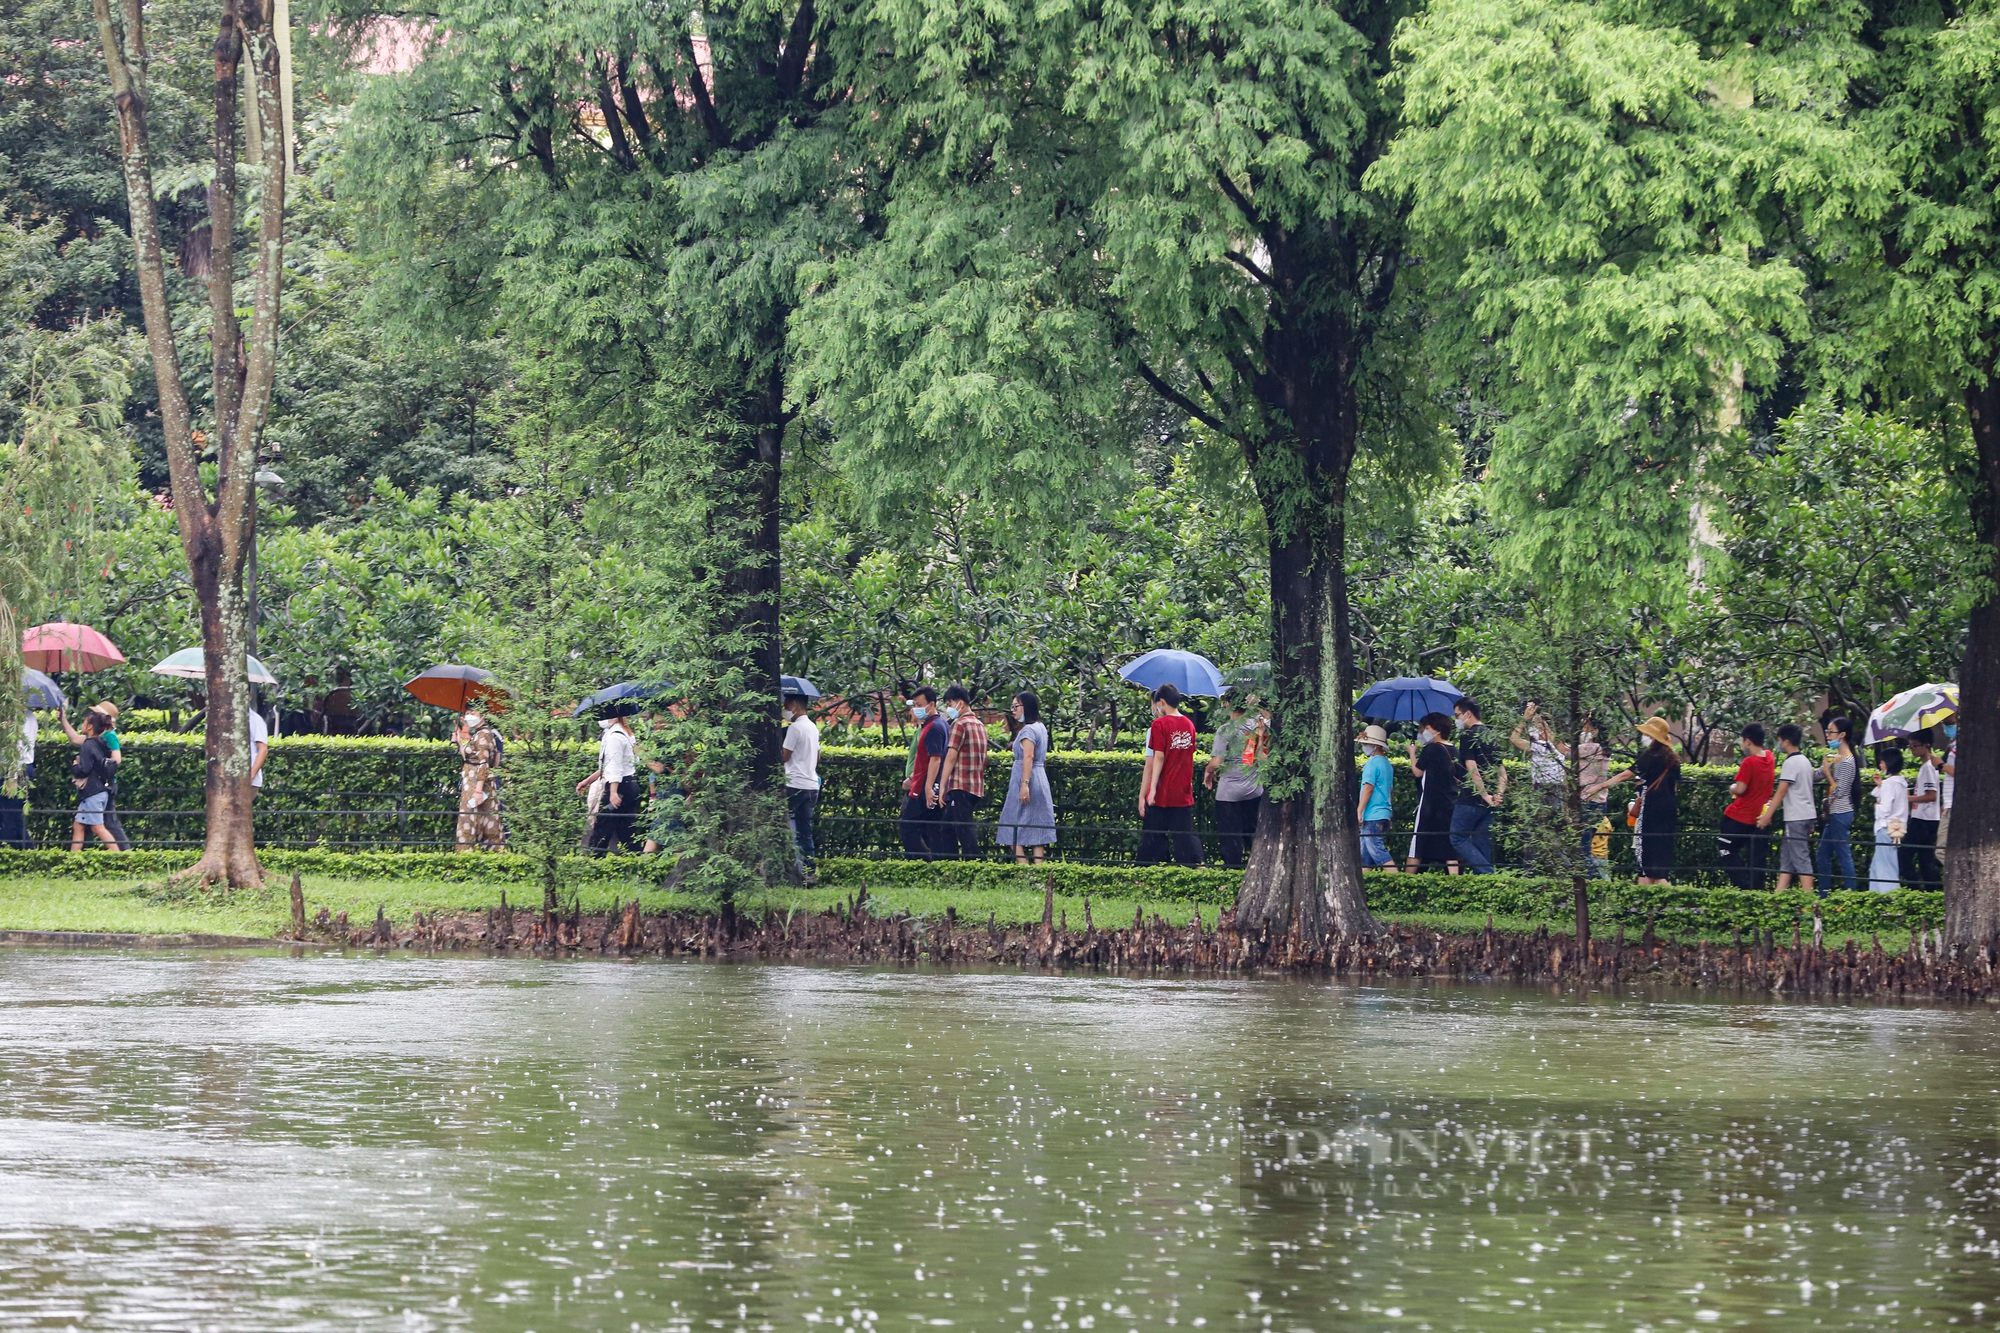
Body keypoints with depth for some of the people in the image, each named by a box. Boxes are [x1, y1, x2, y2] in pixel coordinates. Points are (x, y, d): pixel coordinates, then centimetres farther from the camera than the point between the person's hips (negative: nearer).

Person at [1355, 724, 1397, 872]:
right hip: (1384, 813, 10)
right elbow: (1390, 790, 22)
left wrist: (1359, 811, -15)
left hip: (1373, 815, -10)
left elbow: (1368, 788, -17)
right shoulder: (1386, 764, 17)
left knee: (1377, 850, -12)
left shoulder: (1372, 763, -12)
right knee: (1365, 854, 11)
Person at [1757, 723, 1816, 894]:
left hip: (1796, 816, -9)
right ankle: (1779, 894, 10)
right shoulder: (1805, 761, 15)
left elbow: (1781, 791, -16)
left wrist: (1767, 815, -13)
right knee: (1786, 856, 11)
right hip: (1806, 814, 9)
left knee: (1800, 858, -8)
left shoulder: (1791, 763, -13)